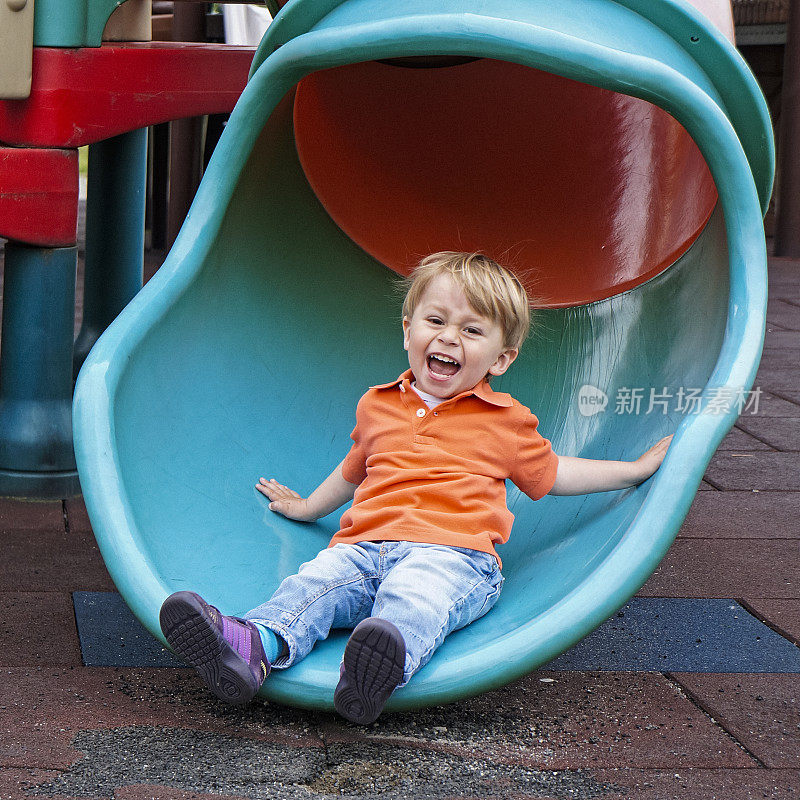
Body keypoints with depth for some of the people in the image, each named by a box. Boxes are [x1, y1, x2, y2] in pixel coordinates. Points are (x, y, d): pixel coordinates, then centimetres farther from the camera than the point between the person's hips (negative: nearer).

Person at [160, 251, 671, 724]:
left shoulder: (505, 421, 17)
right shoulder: (377, 406, 25)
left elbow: (550, 473, 28)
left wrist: (638, 469, 28)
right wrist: (307, 506, 54)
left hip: (452, 553, -3)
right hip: (365, 547, 3)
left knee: (414, 592, -38)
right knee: (317, 581, -29)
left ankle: (389, 660, -69)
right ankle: (255, 648, -55)